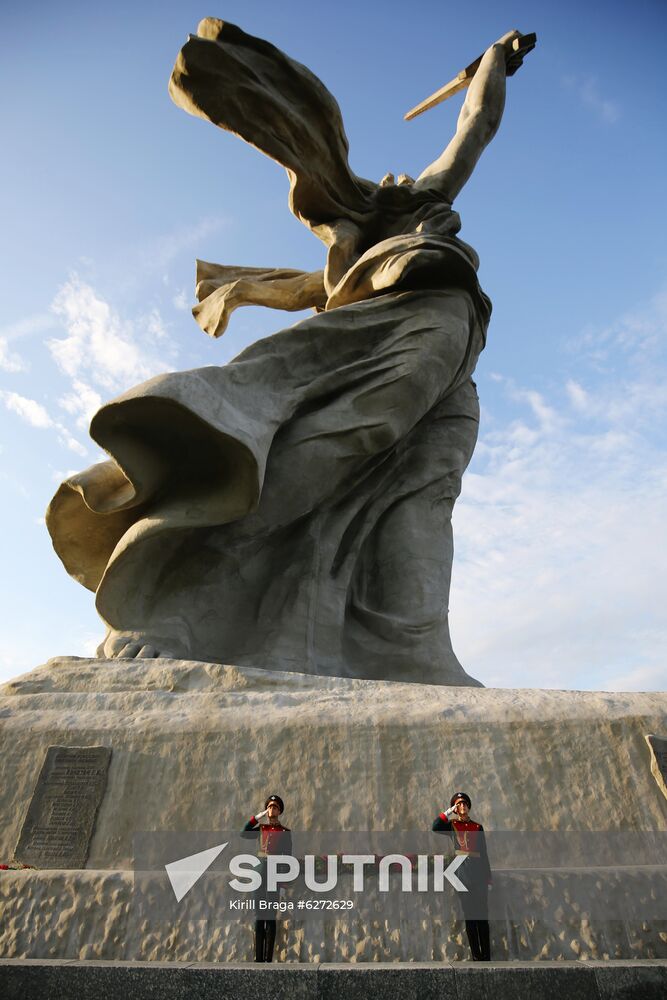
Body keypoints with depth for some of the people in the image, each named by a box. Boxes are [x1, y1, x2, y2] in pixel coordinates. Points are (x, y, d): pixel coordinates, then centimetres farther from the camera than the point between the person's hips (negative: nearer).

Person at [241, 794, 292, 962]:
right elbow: (243, 833, -6)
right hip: (260, 871, 3)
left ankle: (268, 958, 6)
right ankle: (258, 957, 16)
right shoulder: (260, 828, 10)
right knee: (259, 916, 8)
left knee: (270, 916, -2)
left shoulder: (285, 831, 2)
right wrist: (258, 816, -8)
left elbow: (288, 857, 0)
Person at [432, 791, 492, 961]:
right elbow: (435, 827, -15)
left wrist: (488, 878, 7)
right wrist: (449, 812, -10)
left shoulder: (478, 827, 10)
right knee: (469, 915, 4)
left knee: (483, 916, 3)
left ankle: (486, 956, 11)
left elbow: (484, 854, 11)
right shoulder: (451, 825, 5)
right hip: (463, 872, -1)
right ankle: (476, 955, 14)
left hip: (479, 872, 1)